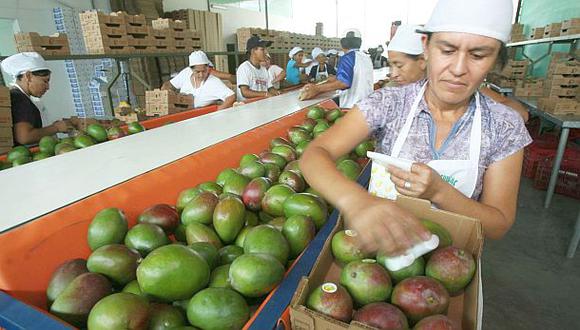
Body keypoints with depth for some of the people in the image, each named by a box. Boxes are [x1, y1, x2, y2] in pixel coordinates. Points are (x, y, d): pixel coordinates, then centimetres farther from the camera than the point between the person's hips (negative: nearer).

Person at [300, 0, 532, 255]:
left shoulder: (505, 127, -14)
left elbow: (499, 225, -11)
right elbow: (314, 154, -29)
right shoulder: (388, 103, -19)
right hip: (379, 243, 0)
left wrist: (439, 191, -31)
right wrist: (354, 199, -49)